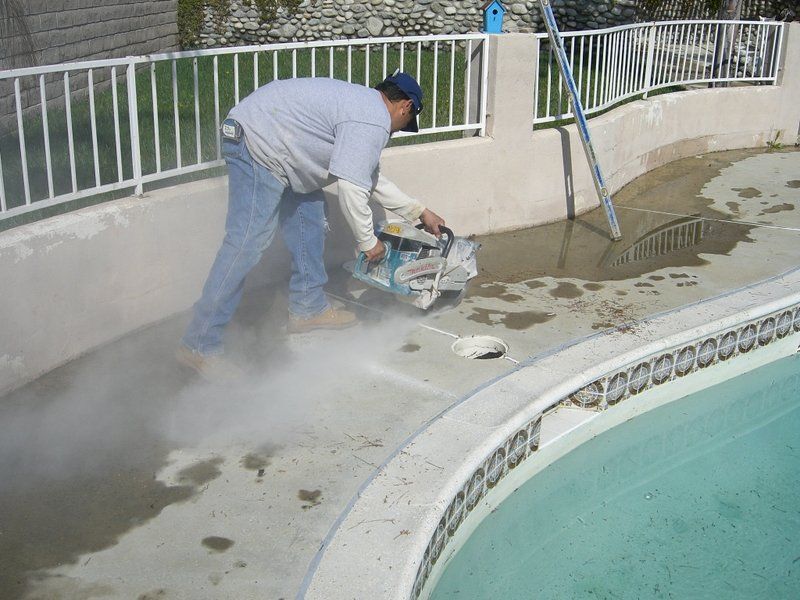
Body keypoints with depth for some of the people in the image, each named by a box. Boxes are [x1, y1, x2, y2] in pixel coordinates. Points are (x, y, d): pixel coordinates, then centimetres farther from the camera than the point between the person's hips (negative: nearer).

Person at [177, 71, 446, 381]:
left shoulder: (364, 103, 21)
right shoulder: (374, 122, -12)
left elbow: (371, 178, 28)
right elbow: (351, 189, -19)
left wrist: (419, 212, 30)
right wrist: (368, 241, -5)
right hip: (256, 146, -11)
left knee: (308, 217, 17)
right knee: (247, 243, -14)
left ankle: (307, 308, 26)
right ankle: (200, 345, -12)